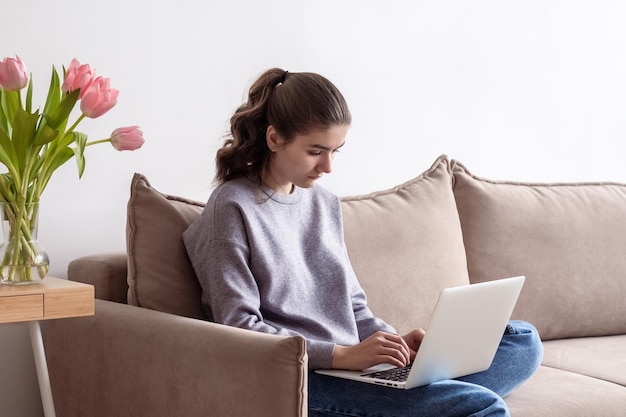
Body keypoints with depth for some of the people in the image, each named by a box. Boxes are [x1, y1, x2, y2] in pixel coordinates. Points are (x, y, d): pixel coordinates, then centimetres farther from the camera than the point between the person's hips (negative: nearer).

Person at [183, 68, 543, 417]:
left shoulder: (326, 204, 18)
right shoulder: (232, 207, -5)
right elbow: (239, 326, -12)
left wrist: (397, 342, -1)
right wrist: (343, 355, -19)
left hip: (353, 364, 9)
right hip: (297, 379, -9)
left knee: (523, 339, -2)